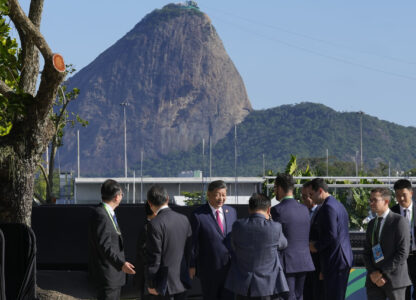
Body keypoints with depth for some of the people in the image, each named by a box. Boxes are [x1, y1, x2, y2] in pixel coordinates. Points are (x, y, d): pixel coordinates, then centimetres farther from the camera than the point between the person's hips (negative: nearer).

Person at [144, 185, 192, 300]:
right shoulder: (184, 219, 5)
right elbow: (189, 250, 11)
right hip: (182, 282, 7)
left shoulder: (155, 224, -16)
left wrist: (151, 284, -8)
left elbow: (153, 257, -15)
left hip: (164, 283, -6)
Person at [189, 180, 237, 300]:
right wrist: (192, 266, -5)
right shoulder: (198, 215, -10)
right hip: (208, 268, -4)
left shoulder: (231, 211, 5)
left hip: (230, 267, 4)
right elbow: (193, 241, -6)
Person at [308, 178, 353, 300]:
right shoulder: (338, 205, 18)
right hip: (344, 259, 10)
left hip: (335, 261, -10)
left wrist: (316, 246, -6)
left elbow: (331, 235, -21)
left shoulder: (328, 207, -14)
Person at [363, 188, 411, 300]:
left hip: (394, 279, -5)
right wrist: (373, 273, -6)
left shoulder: (399, 221, -6)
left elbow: (403, 252, -13)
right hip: (374, 280, 5)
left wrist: (382, 273, -15)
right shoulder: (372, 224, 15)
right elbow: (367, 252, 13)